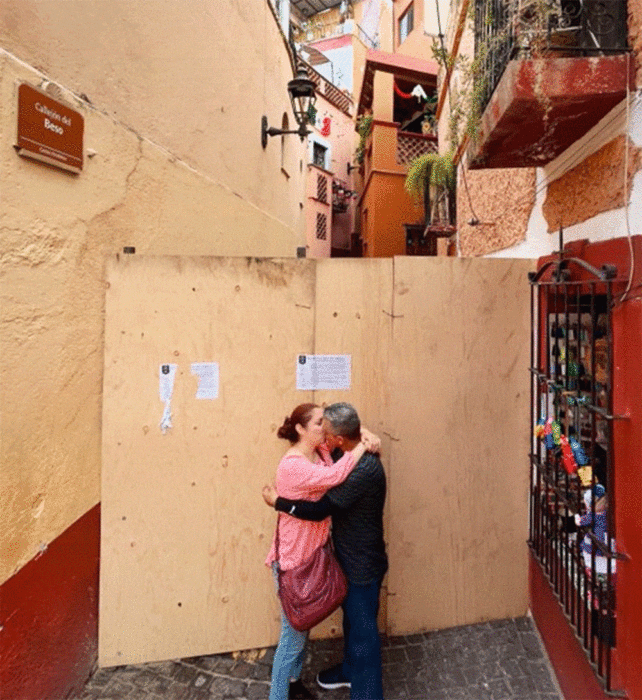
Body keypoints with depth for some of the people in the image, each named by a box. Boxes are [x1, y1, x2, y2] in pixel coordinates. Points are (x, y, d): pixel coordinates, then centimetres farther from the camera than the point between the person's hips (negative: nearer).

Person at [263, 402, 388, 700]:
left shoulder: (364, 470, -33)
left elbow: (321, 510, -31)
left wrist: (277, 501, -20)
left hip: (363, 563, -9)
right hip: (351, 556, 9)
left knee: (363, 627, 9)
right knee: (351, 617, 27)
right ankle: (351, 669, 50)